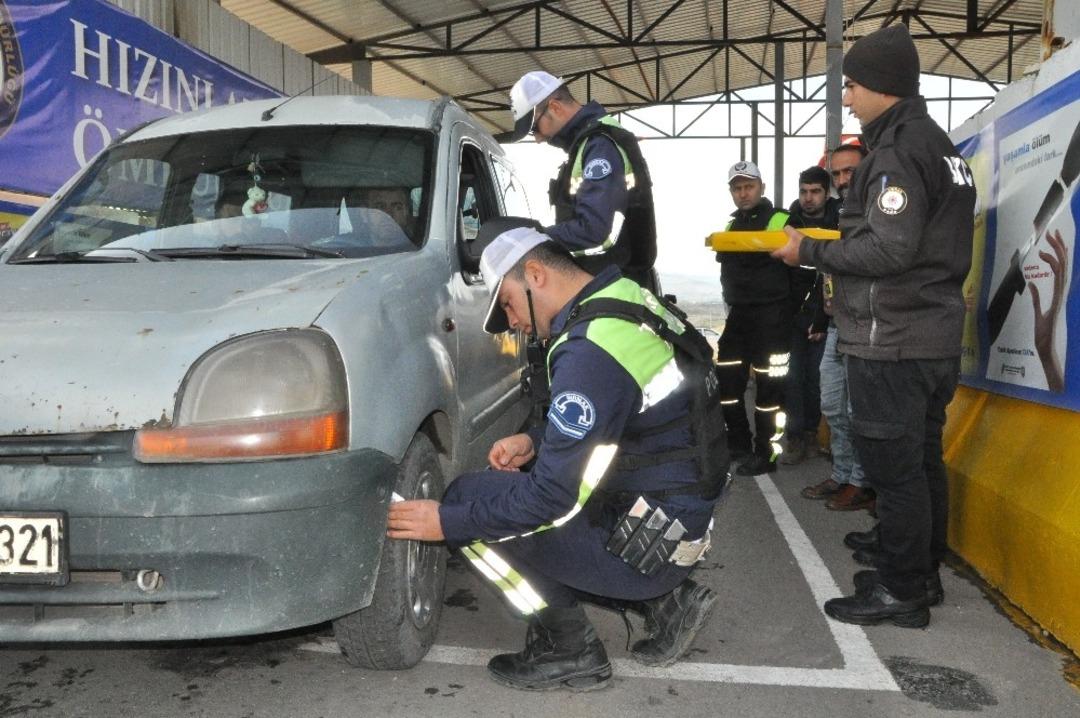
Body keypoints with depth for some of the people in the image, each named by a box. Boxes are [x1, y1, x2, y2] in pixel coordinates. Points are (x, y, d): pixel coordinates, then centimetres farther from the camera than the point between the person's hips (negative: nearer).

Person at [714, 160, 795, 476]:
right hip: (738, 316, 7)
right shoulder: (731, 226, 16)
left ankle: (766, 453, 6)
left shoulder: (781, 221, -7)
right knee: (725, 381, 8)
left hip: (772, 318, -7)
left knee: (769, 386, -3)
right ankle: (738, 446, 21)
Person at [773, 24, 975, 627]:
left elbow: (889, 248, -23)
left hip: (892, 341, -10)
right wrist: (836, 241, 17)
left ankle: (901, 594, 7)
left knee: (894, 468, -3)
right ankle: (924, 575, 27)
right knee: (923, 461, 16)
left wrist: (809, 251, -13)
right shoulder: (942, 146, 19)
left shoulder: (899, 148, -14)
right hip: (936, 336, 10)